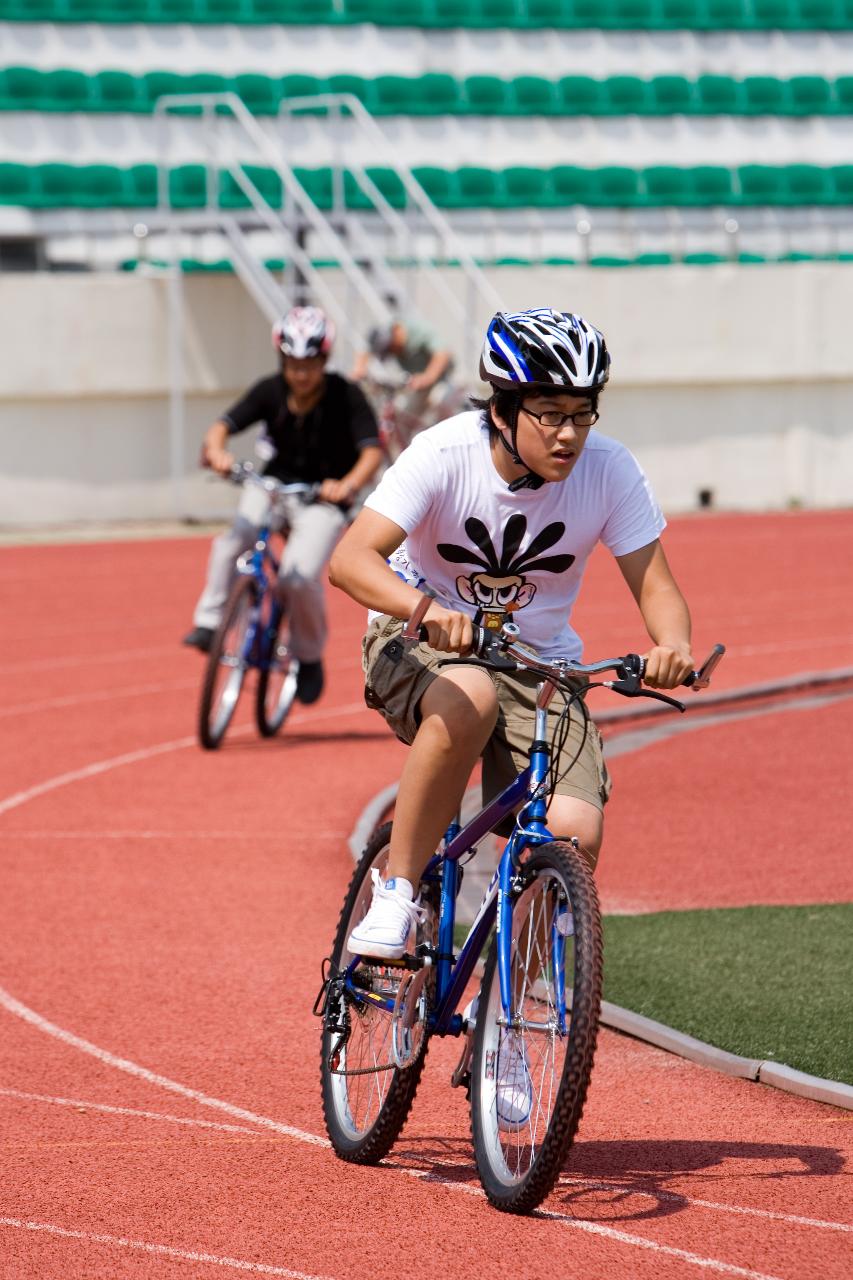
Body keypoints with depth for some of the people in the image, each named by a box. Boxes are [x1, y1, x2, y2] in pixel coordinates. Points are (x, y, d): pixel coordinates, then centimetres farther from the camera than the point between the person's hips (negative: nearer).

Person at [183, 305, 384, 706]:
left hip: (323, 497, -3)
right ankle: (209, 623, -20)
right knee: (231, 542, -29)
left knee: (299, 576, -24)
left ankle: (309, 658, 2)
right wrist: (217, 452, -36)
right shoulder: (270, 391, -7)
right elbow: (221, 427, -12)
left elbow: (372, 451, -22)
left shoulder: (345, 397, -14)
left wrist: (348, 484, -42)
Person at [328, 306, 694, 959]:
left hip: (538, 665, 2)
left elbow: (654, 584, -9)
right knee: (469, 701, -40)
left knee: (576, 836, -22)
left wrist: (674, 646, -33)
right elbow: (350, 559, -31)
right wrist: (426, 608, -51)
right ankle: (396, 896, -24)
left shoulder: (610, 470, -14)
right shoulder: (445, 455, -21)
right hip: (424, 645, -2)